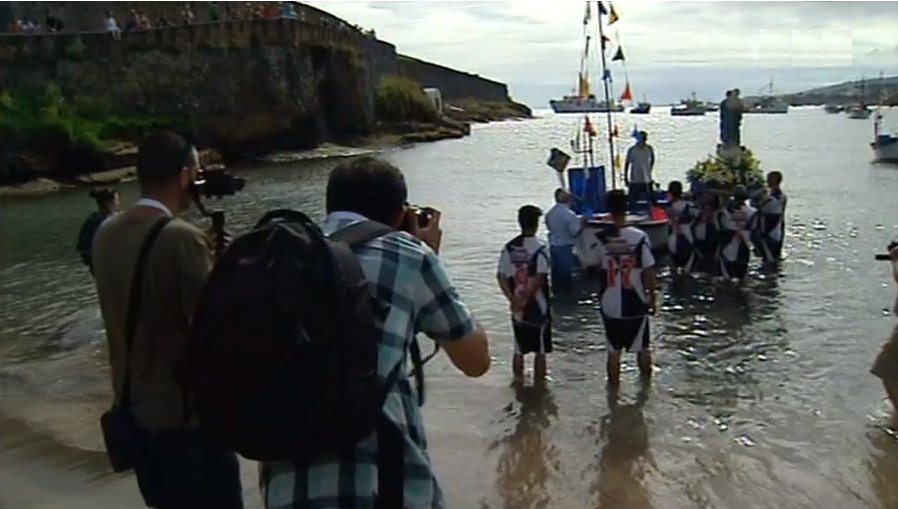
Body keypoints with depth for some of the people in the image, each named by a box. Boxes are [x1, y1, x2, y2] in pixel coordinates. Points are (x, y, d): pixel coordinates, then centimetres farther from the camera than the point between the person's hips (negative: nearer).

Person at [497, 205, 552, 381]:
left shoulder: (509, 247, 1)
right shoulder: (539, 248, -14)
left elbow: (501, 276, -1)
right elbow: (539, 279, -22)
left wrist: (513, 300, -4)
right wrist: (526, 297, -13)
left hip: (518, 308, 5)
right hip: (537, 307, -5)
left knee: (519, 350, 14)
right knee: (540, 351, 8)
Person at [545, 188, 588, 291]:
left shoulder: (550, 213, 0)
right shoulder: (570, 214, -21)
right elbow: (575, 232, -19)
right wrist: (583, 223, -5)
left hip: (553, 246, 7)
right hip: (565, 247, -7)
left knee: (556, 270, 17)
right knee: (566, 271, 6)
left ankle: (556, 289, 27)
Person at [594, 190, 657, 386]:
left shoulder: (600, 239, -11)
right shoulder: (639, 237, -14)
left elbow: (595, 268, 1)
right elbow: (649, 272, -9)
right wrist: (652, 298, 3)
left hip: (611, 305, 0)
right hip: (636, 303, 0)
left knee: (613, 350, 12)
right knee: (642, 347, 20)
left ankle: (614, 385, 20)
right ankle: (646, 378, 37)